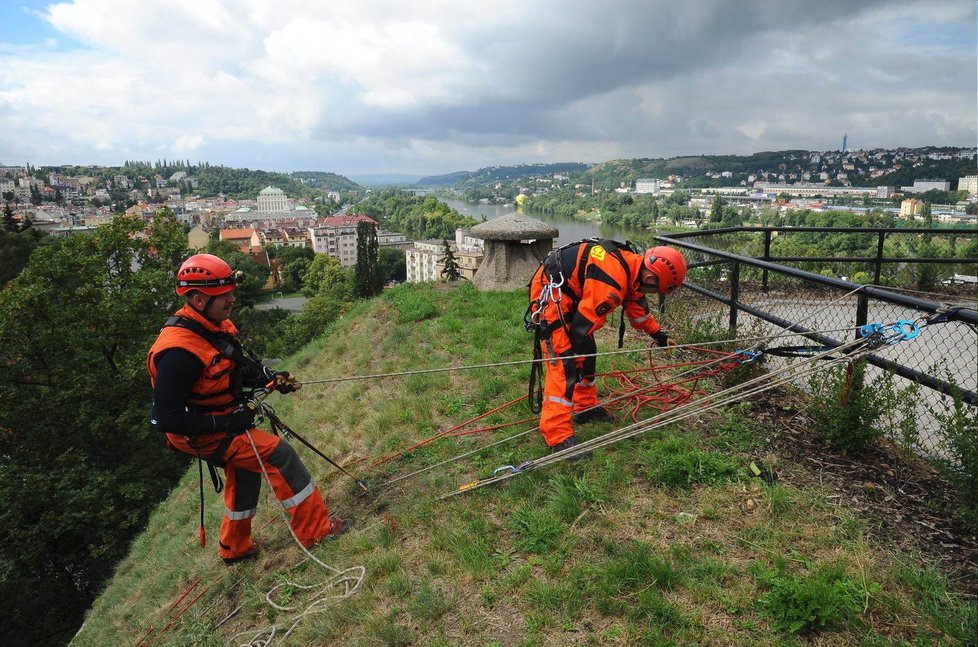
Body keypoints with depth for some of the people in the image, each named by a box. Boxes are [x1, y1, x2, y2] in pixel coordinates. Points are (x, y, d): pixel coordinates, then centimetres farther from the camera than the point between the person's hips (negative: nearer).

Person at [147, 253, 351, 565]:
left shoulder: (217, 326, -6)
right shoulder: (178, 352, -33)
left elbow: (240, 365, 11)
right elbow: (167, 419, -30)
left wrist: (270, 378, -8)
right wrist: (226, 423, -26)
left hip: (227, 421, 10)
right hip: (205, 434, -10)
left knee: (245, 473, 25)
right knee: (278, 453, -14)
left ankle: (235, 547, 46)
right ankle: (316, 529, -1)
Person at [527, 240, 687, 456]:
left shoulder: (632, 265, 2)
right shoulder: (611, 283, -30)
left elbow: (637, 304, 21)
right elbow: (583, 324, -26)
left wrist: (659, 334, 27)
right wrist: (576, 362, -15)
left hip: (569, 292, 11)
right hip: (549, 291, -11)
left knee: (587, 351, 16)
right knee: (563, 364, -15)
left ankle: (586, 407, 32)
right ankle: (558, 435, -14)